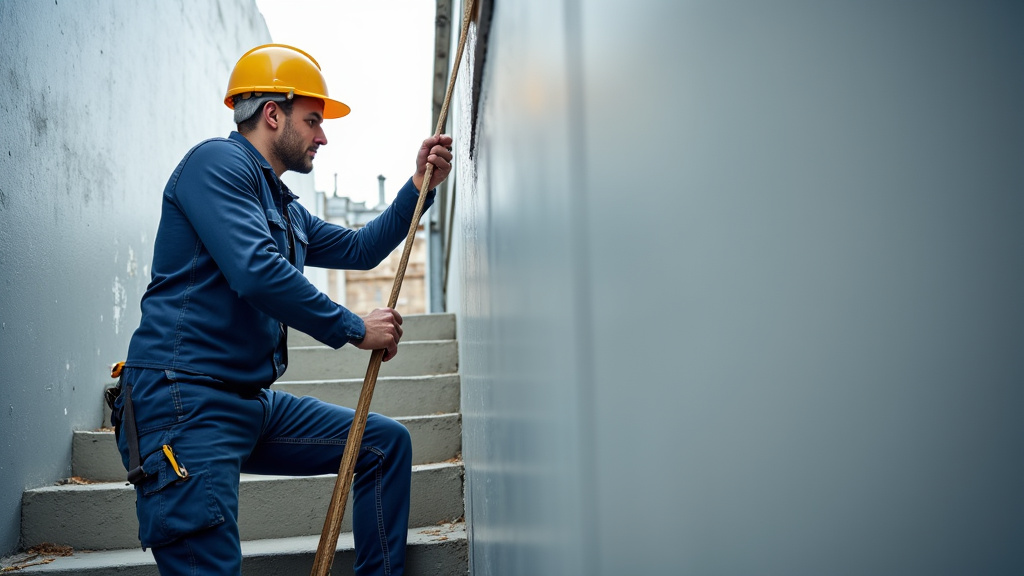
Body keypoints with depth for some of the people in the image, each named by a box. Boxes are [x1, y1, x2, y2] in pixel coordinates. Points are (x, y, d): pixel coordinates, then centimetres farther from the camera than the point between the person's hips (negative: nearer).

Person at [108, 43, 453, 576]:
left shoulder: (285, 208, 21)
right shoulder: (218, 161, -9)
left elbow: (360, 249, 27)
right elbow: (256, 272, -23)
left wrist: (419, 187, 17)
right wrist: (354, 329, -14)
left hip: (254, 406, 10)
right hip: (185, 400, -9)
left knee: (386, 443, 10)